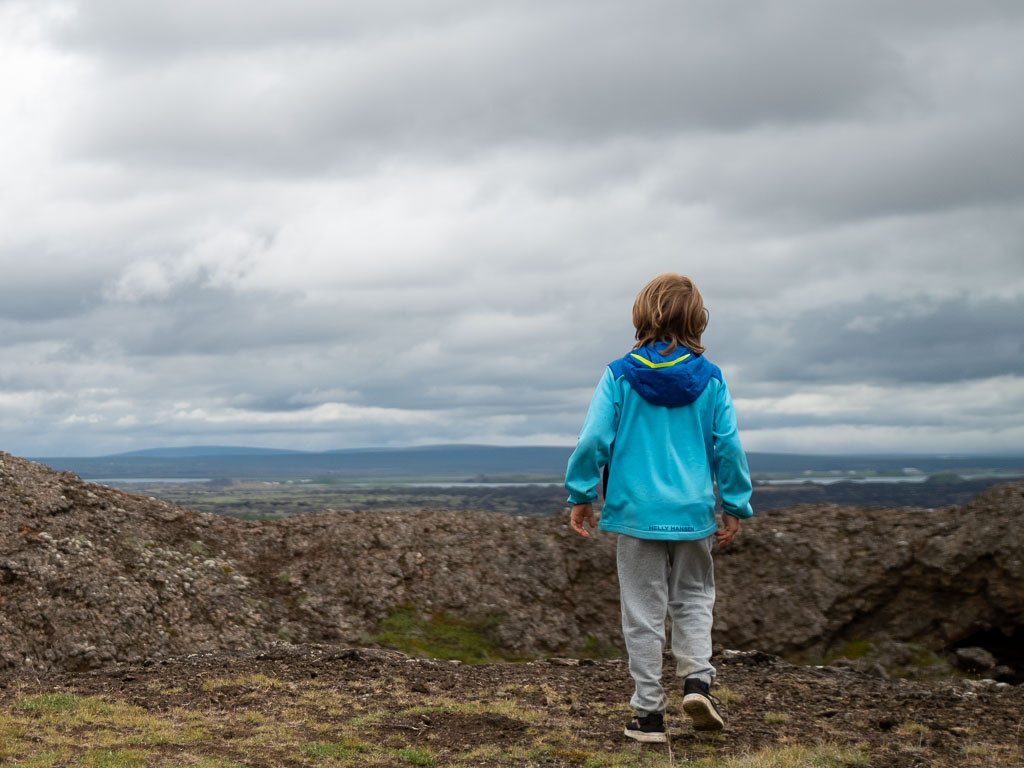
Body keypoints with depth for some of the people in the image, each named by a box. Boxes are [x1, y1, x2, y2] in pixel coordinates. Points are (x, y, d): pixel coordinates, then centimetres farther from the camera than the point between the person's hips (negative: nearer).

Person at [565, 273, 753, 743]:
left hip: (635, 510, -1)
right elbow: (728, 446, 0)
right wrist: (734, 506, 10)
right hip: (693, 511, 1)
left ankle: (649, 713, 10)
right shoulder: (710, 379, -1)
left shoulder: (619, 375, -5)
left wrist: (581, 495, 4)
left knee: (643, 612, 6)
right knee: (693, 598, 19)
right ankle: (697, 679, 1)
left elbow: (594, 439, -7)